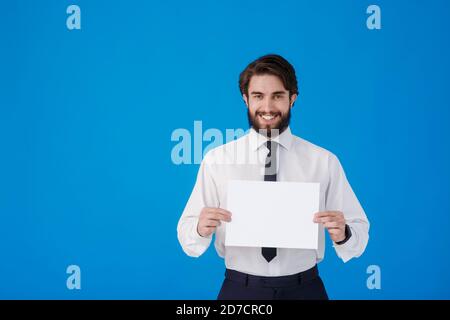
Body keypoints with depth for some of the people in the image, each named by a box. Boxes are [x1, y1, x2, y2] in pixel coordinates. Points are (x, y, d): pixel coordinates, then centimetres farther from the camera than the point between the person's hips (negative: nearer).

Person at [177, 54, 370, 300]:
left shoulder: (324, 161, -5)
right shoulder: (216, 159, -5)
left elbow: (359, 240, -4)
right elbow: (188, 241, -5)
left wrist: (343, 234, -25)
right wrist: (200, 229, -25)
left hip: (304, 288, 1)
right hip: (239, 289, 0)